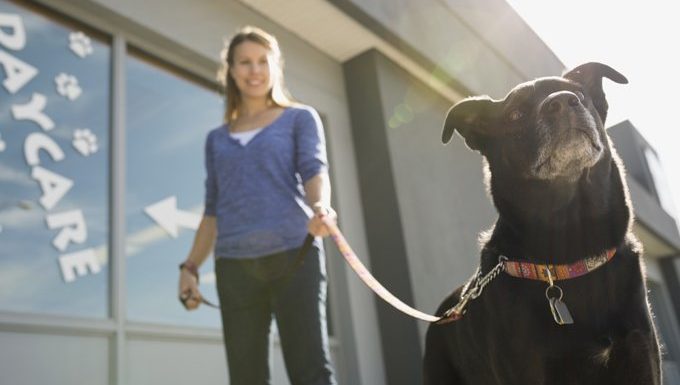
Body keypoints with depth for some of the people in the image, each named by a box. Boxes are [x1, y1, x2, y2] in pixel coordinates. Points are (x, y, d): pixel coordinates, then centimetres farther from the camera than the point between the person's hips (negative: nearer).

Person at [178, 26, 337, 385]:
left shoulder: (300, 117, 12)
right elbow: (213, 210, 20)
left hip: (293, 254, -3)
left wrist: (320, 205, -26)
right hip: (233, 265, 4)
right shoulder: (217, 138, 22)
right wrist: (190, 266, 10)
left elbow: (314, 170, -4)